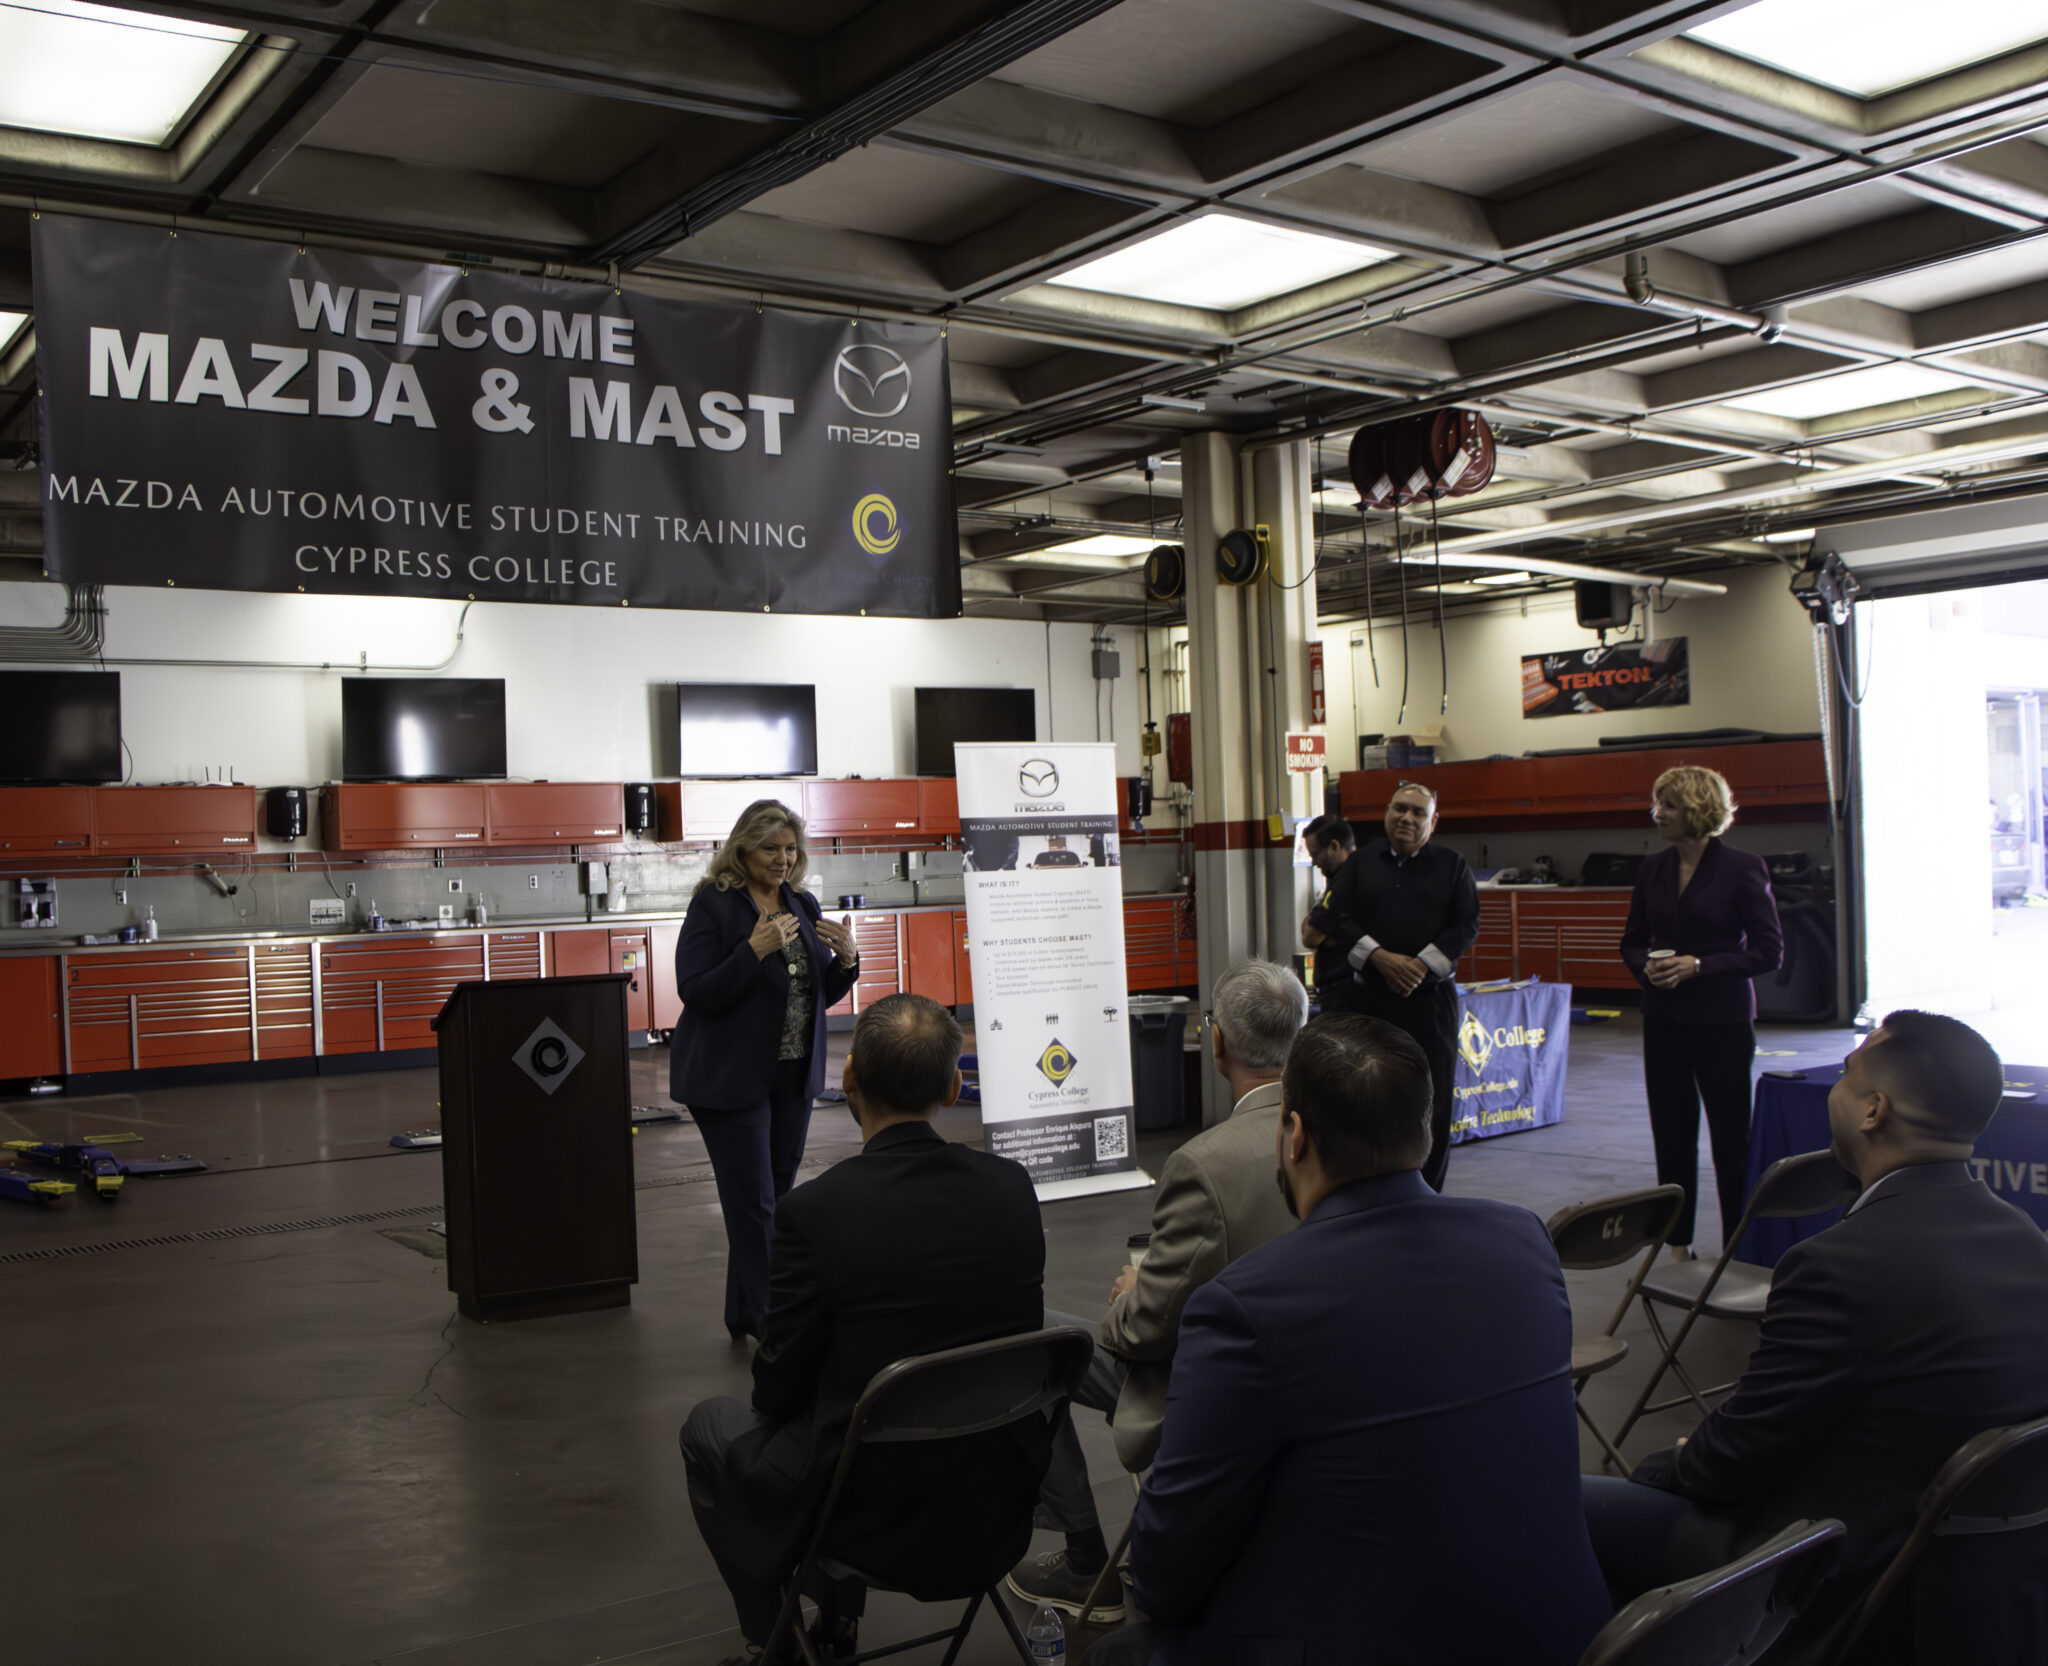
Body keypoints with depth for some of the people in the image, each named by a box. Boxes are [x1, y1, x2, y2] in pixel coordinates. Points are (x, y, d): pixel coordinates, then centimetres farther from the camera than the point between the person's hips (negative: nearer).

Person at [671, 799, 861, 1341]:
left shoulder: (804, 905, 8)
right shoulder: (713, 905, -10)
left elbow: (822, 995, 13)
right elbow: (696, 994, -16)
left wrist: (846, 958, -8)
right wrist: (755, 949, -26)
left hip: (794, 1074, 6)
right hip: (731, 1078, -6)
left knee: (777, 1192, 11)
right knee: (753, 1202, -4)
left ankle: (745, 1315, 23)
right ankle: (766, 1322, 3)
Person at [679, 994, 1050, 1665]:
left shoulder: (813, 1210, -22)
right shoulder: (1013, 1188, -8)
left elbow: (781, 1388, -12)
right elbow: (1016, 1331, 6)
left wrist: (774, 1393, 14)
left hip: (876, 1517, -5)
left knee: (710, 1428, 23)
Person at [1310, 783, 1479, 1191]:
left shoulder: (1452, 866, 8)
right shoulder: (1360, 865, 10)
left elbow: (1467, 924, 0)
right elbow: (1336, 918, 1)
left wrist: (1421, 966, -12)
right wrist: (1381, 958, -12)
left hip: (1431, 996, 0)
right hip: (1369, 996, 1)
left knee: (1433, 1097, 1)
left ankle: (1426, 1194, 11)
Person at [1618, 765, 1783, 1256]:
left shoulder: (1743, 869, -8)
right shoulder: (1653, 870, 7)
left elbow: (1769, 950, -9)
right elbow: (1632, 942, 15)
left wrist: (1699, 966, -17)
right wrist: (1647, 966, -7)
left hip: (1722, 1020, -5)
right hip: (1664, 1018, 5)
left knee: (1731, 1137, 1)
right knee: (1671, 1133, 9)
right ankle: (1677, 1243, 20)